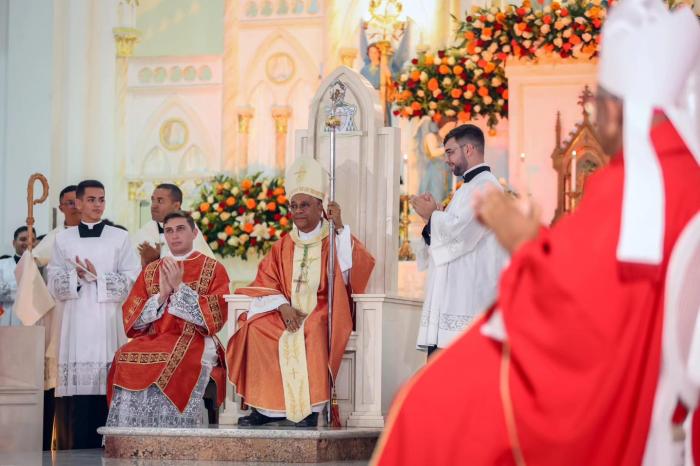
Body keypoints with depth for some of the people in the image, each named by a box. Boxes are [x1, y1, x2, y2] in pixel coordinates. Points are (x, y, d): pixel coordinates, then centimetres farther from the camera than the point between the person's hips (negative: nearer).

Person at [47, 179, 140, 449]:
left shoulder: (120, 238, 9)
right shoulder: (63, 239, 13)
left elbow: (131, 282, 1)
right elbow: (55, 285, 8)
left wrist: (97, 276, -9)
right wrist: (76, 276, -10)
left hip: (108, 324, -1)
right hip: (76, 324, 1)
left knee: (106, 392, -9)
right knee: (77, 401, -7)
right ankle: (75, 454, -5)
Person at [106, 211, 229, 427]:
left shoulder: (213, 269, 10)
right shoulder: (151, 271, 21)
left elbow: (216, 316, -3)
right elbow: (131, 318, 12)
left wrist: (180, 288, -6)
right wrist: (161, 296, -3)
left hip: (193, 343, -3)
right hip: (152, 341, 3)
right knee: (127, 358, -29)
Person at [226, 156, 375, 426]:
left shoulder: (335, 240, 5)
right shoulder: (283, 246, 16)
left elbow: (355, 270, -14)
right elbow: (265, 284, 8)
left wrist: (340, 228, -18)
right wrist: (283, 306, -11)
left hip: (323, 312, -4)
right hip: (286, 313, 4)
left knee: (312, 331, -38)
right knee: (255, 329, -25)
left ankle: (312, 407, -34)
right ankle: (269, 407, -24)